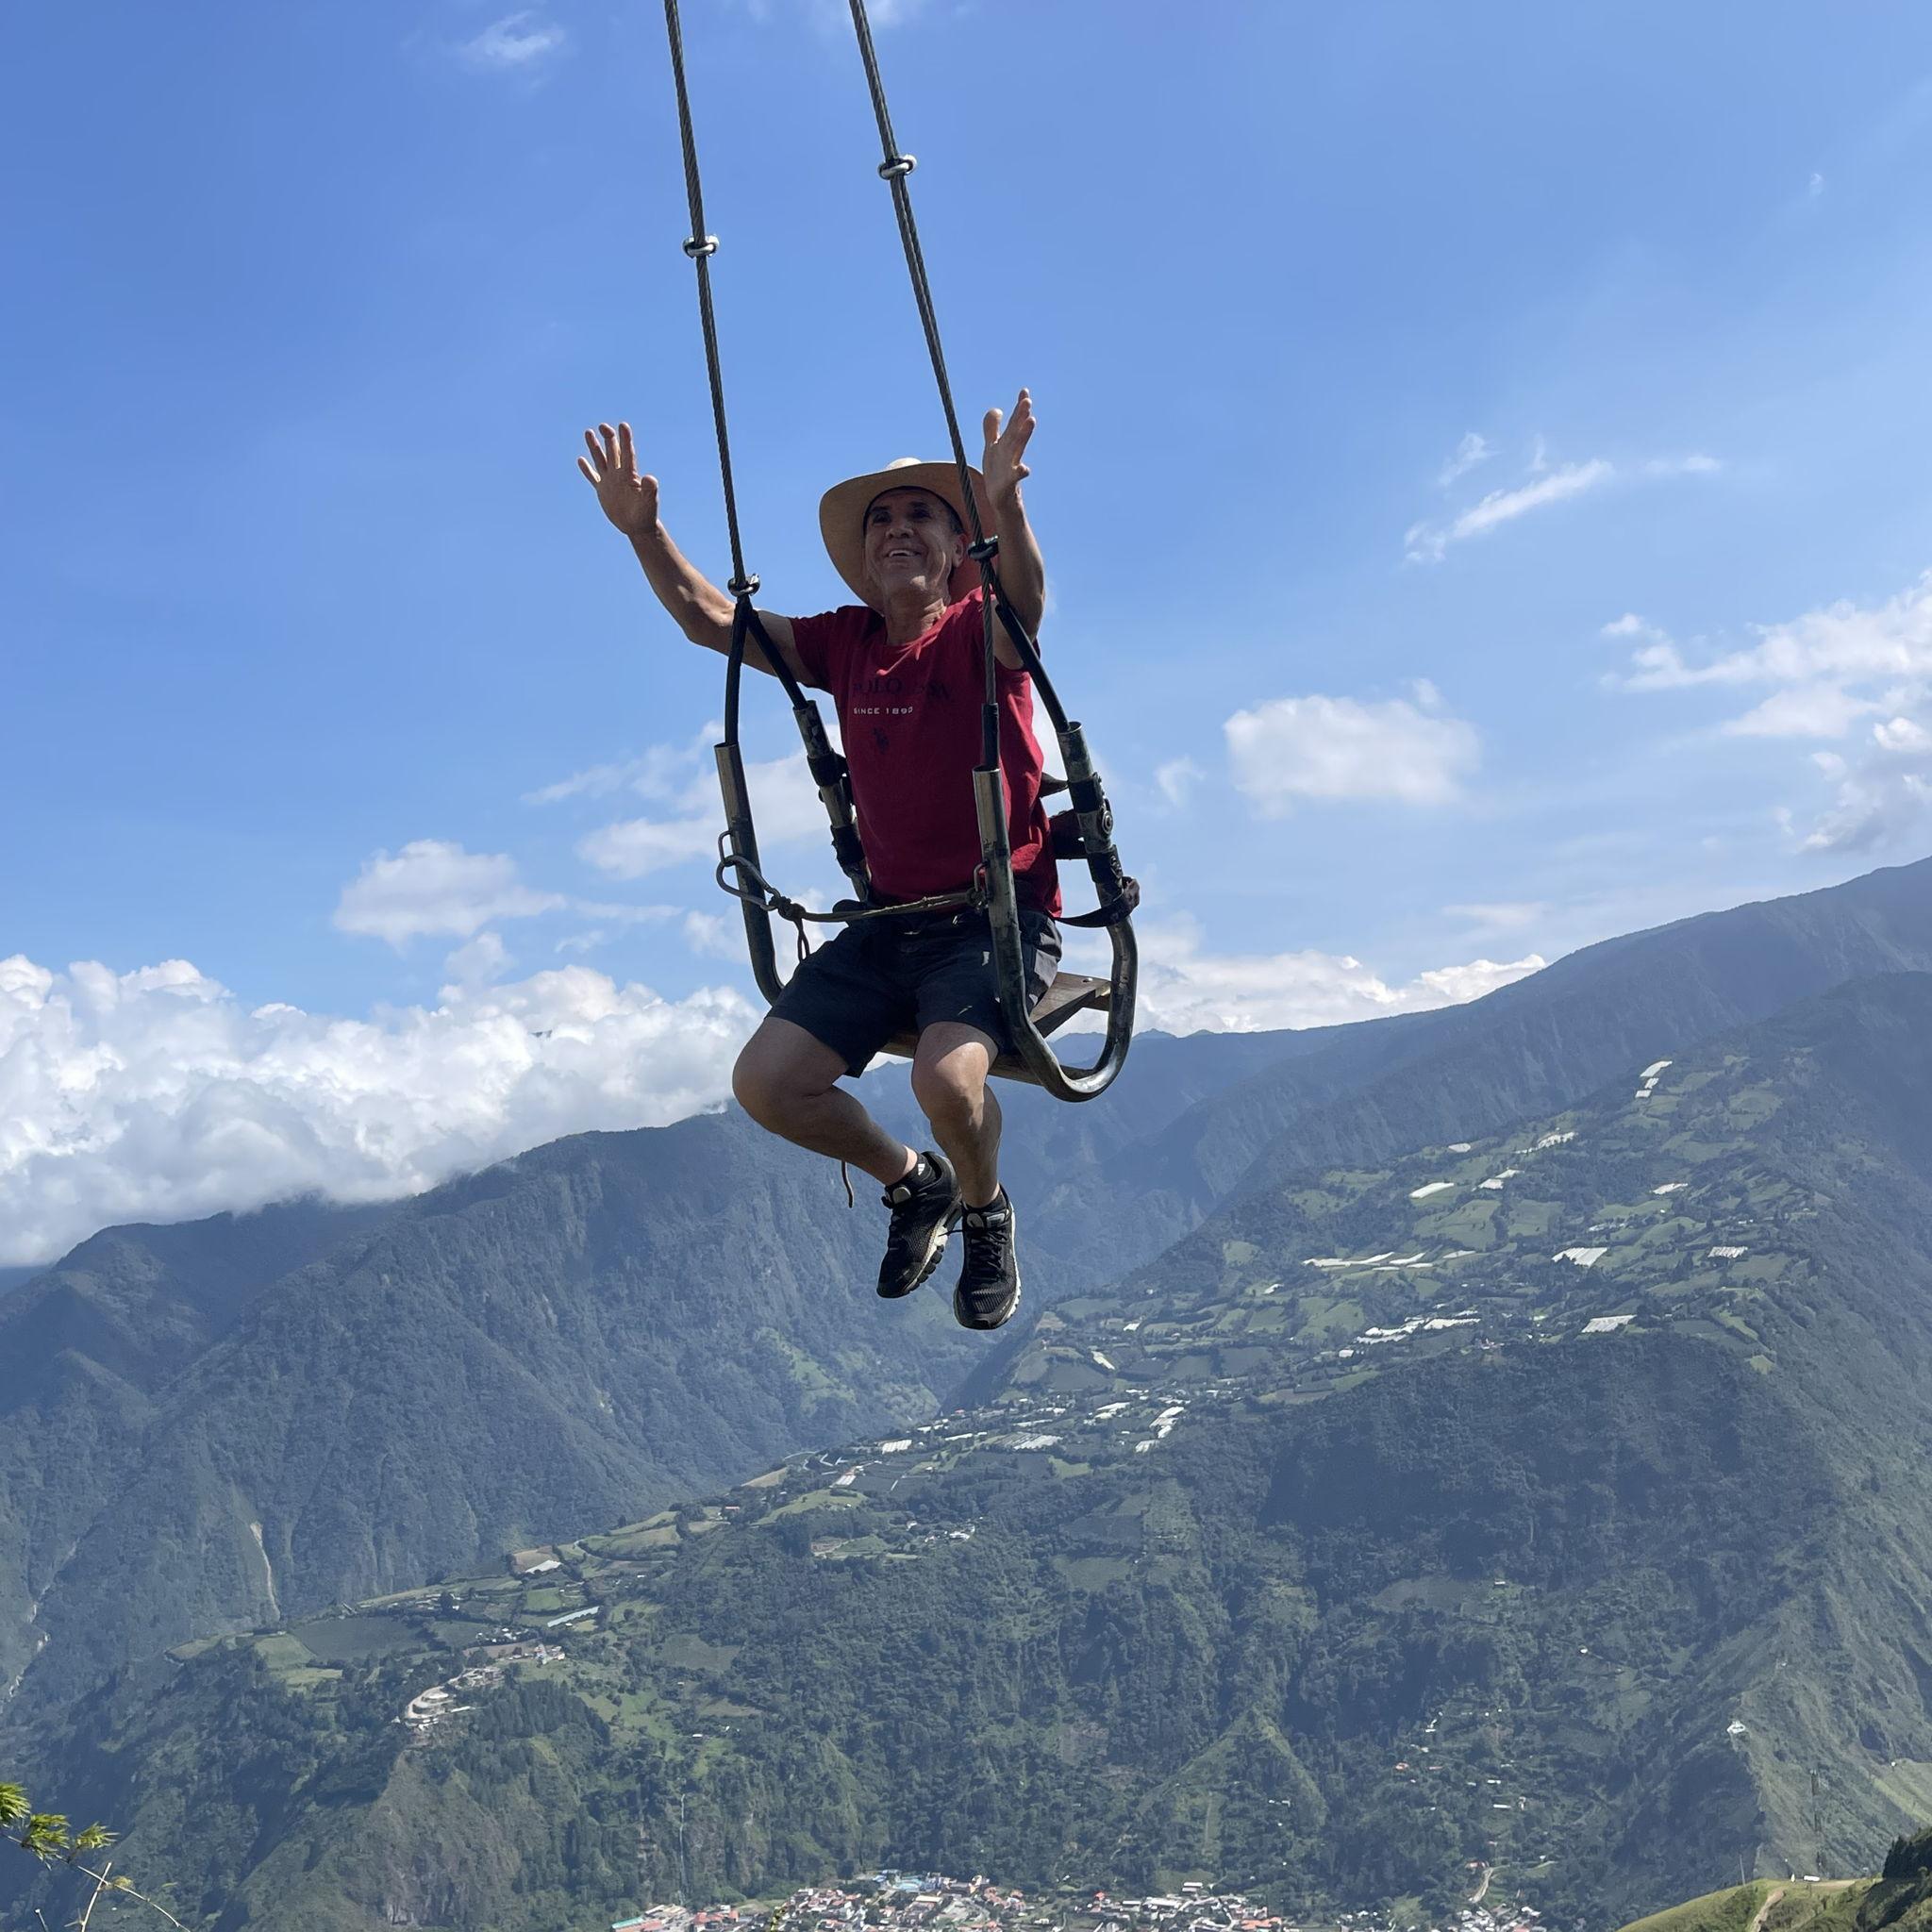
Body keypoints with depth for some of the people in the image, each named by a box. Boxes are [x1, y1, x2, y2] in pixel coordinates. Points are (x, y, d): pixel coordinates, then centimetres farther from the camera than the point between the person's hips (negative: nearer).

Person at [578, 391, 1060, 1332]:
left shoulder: (980, 633, -7)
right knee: (765, 1082, -8)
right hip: (889, 919, 6)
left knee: (946, 1076, -32)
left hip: (1000, 915, -5)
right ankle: (915, 1183, 20)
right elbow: (710, 621, 8)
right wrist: (644, 531, -7)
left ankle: (986, 1216, 4)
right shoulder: (845, 642, 8)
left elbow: (1027, 595, -31)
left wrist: (1003, 501, -51)